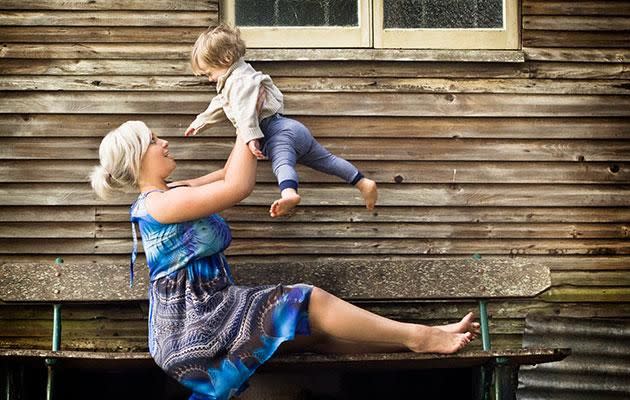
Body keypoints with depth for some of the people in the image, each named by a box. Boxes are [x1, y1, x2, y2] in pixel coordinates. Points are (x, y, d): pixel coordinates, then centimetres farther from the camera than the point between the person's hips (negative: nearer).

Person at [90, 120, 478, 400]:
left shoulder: (172, 194, 14)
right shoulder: (159, 204, -17)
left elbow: (228, 173, 19)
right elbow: (238, 185, -19)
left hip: (200, 316, 10)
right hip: (191, 324, -10)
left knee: (317, 331, 0)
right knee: (309, 302, -14)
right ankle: (422, 338, -9)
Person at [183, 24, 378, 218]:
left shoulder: (238, 81, -5)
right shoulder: (241, 74, 31)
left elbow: (245, 110, -23)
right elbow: (220, 104, 46)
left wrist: (251, 137, -35)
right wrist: (200, 122, 52)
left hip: (279, 132, -11)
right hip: (295, 129, 11)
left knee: (281, 162, -37)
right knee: (326, 159, 14)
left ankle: (289, 193, -65)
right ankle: (363, 182, 13)